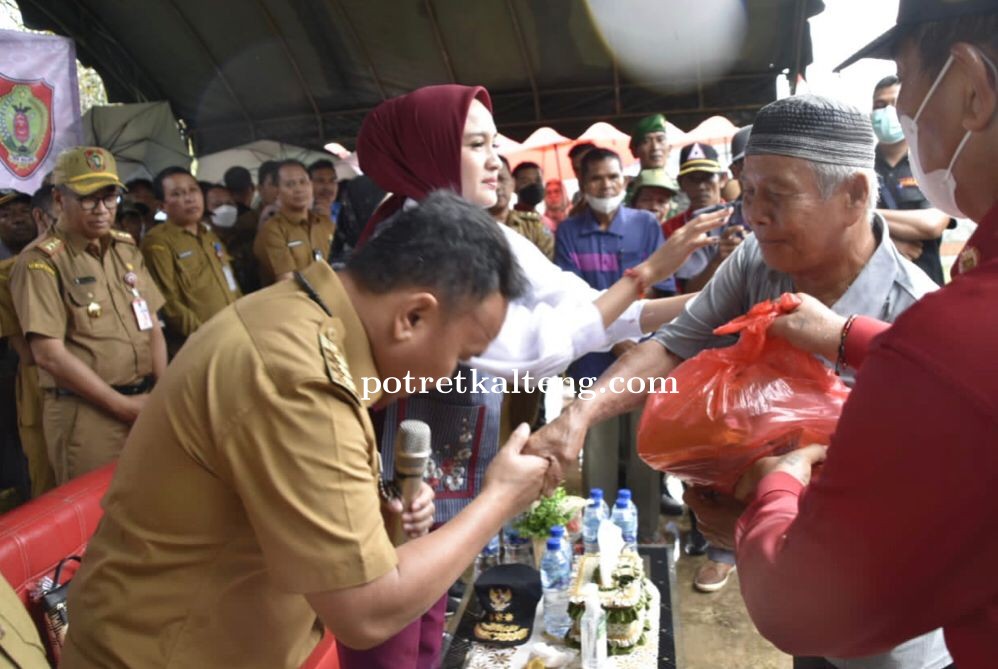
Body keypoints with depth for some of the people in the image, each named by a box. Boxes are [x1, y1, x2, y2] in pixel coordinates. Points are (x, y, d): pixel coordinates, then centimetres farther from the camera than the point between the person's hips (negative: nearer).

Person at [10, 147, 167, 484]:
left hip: (145, 404, 6)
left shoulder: (127, 249, 11)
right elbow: (50, 355, -14)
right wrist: (124, 405, -13)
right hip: (87, 414, -5)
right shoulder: (41, 261, -8)